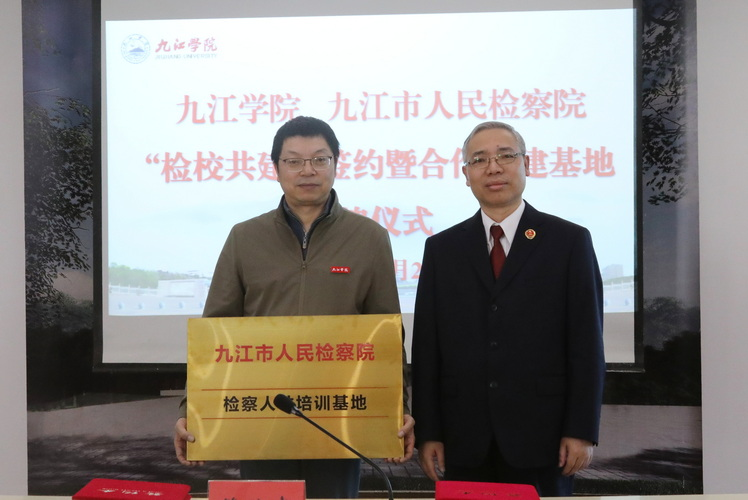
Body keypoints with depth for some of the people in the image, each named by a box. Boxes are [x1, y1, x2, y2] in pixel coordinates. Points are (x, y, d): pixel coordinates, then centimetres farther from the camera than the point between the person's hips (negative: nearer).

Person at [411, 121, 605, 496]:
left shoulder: (570, 241, 2)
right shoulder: (442, 248, 7)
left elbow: (587, 344, -1)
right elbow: (426, 348, 5)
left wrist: (582, 431, -5)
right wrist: (427, 432, 1)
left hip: (541, 437, -1)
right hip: (465, 441, 2)